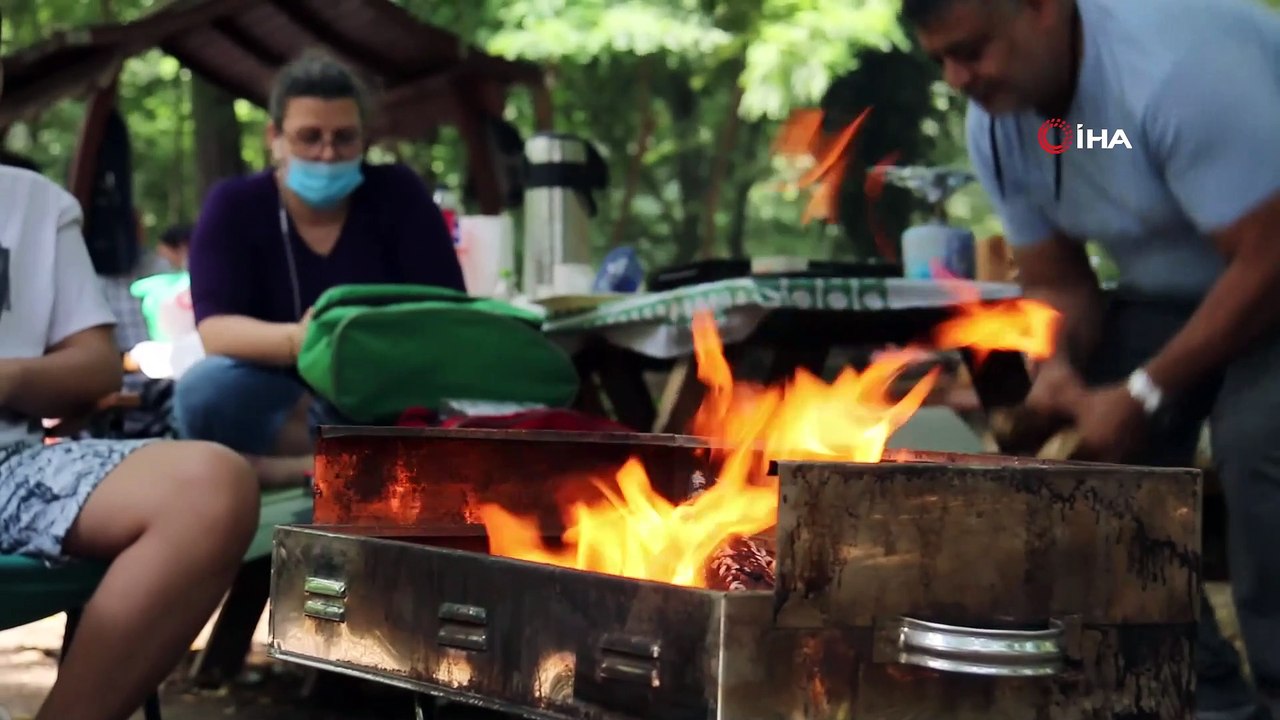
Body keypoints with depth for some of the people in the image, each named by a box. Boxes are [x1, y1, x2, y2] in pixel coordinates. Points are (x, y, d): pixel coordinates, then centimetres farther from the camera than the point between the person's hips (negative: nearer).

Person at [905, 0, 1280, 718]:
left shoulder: (1174, 65, -35)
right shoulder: (995, 127, -9)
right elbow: (1058, 281, 0)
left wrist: (1145, 393, -30)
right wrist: (1060, 368, -21)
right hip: (1172, 283, 8)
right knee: (1095, 448, -5)